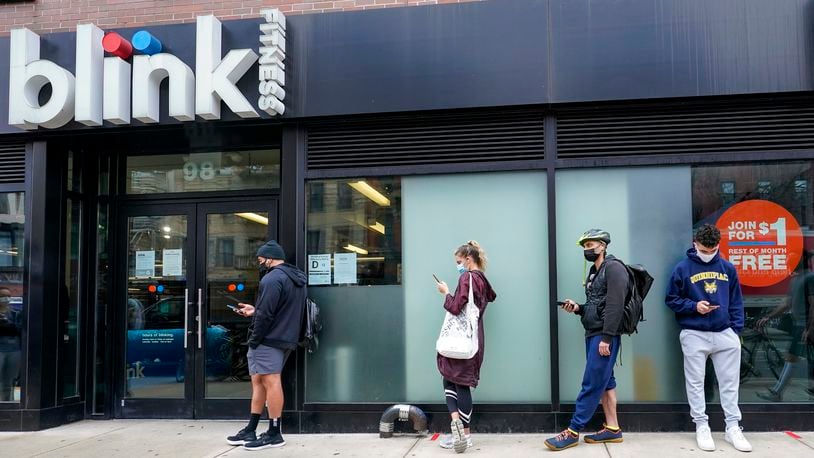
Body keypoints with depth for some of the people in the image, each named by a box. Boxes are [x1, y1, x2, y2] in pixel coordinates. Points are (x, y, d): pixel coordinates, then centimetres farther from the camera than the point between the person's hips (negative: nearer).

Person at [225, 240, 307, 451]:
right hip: (287, 339, 10)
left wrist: (253, 339, -12)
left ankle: (274, 433, 0)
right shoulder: (296, 278, 18)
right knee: (258, 380, 15)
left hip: (269, 340, -10)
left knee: (270, 382, -5)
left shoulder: (273, 278, -14)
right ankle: (251, 430, 21)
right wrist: (254, 311, 21)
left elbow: (266, 315, -19)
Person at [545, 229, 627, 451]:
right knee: (604, 383, 10)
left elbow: (615, 306, -18)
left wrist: (606, 338, -23)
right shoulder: (594, 272, 18)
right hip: (593, 335, 9)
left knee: (591, 385, -6)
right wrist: (577, 308, 2)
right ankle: (612, 429, 15)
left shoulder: (613, 268, -10)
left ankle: (572, 432, -5)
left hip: (604, 336, -9)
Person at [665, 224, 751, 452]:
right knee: (695, 383, 3)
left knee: (730, 382, 6)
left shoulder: (728, 268, 6)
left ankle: (733, 427, 16)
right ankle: (702, 427, 13)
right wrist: (694, 306, -14)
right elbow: (671, 300, 2)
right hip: (694, 335, -2)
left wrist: (736, 330, 1)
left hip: (725, 334, 3)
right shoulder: (683, 269, -3)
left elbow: (736, 302, 10)